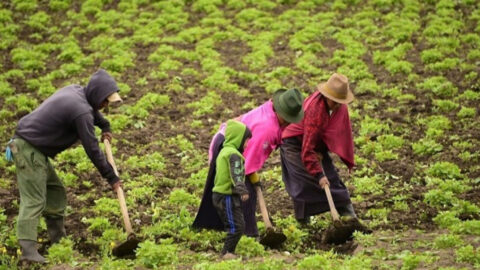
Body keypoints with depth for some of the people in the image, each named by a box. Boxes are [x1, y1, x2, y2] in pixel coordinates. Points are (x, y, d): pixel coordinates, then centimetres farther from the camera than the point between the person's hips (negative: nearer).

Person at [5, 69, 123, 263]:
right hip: (29, 151, -10)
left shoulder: (76, 91, 8)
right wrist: (111, 178, -9)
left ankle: (58, 238, 23)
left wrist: (104, 126, 29)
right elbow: (92, 150, -17)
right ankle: (28, 249, -22)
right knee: (34, 200, -15)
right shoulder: (81, 111, -20)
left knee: (56, 192, 17)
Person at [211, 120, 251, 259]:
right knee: (237, 226, -8)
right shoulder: (234, 154, -15)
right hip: (227, 197, -11)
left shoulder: (224, 151, 19)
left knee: (232, 226, 16)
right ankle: (228, 252, -6)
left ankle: (228, 252, 18)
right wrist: (242, 190, -36)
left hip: (219, 194, 11)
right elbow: (236, 175, -27)